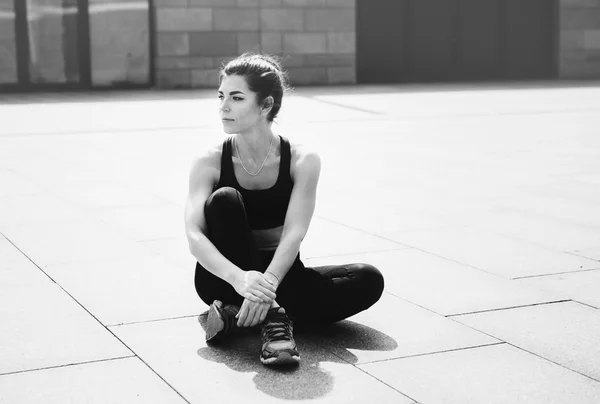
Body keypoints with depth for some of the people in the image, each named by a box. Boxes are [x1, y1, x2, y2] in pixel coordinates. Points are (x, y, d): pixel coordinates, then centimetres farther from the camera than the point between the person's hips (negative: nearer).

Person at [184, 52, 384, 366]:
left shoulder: (302, 161, -11)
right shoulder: (210, 164, -11)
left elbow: (294, 234, -22)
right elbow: (194, 235, -24)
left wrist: (268, 282, -42)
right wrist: (239, 278, -43)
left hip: (280, 275, 1)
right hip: (224, 279, -1)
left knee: (368, 280, -21)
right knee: (224, 199, -26)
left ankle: (237, 316, -32)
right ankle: (271, 315, -34)